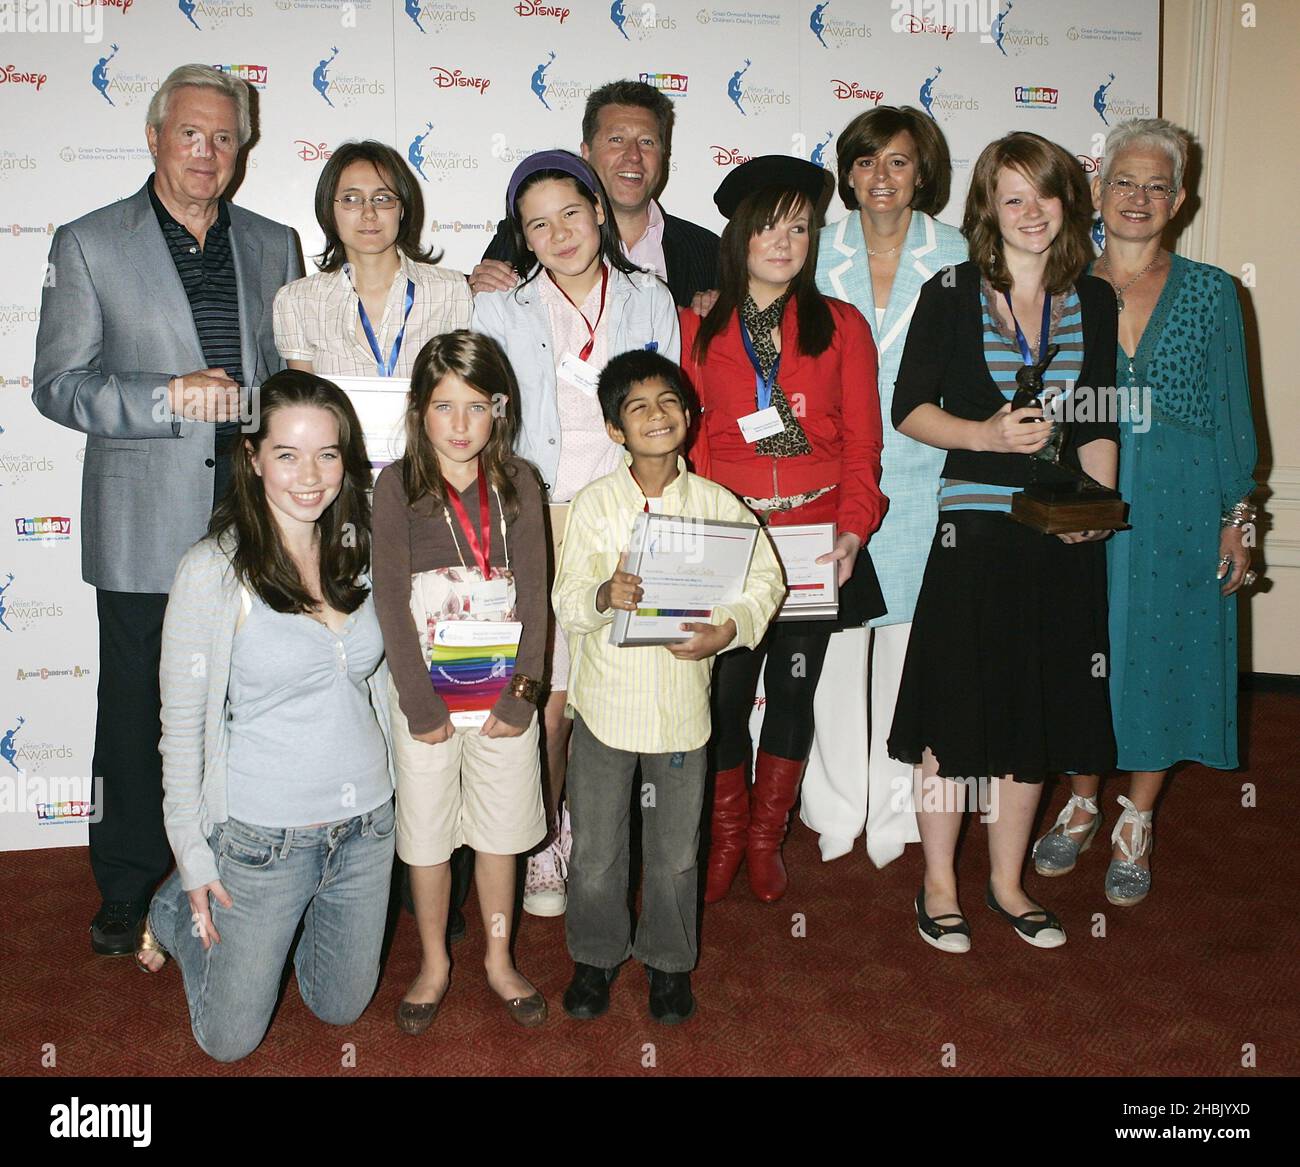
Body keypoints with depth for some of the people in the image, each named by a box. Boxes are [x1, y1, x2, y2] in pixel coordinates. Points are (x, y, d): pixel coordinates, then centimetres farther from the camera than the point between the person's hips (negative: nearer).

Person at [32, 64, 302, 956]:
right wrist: (169, 398, -17)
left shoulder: (272, 246, 11)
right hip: (145, 529, -2)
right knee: (138, 713, 8)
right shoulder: (89, 245, 2)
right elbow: (56, 383, -2)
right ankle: (129, 886, 26)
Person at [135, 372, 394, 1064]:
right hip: (263, 837, -4)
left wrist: (387, 789, 9)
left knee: (341, 1008, 23)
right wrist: (192, 858, -7)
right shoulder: (213, 571, -17)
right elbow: (182, 723, -10)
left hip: (367, 824, 5)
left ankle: (287, 931, 50)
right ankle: (176, 910, 39)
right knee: (229, 1041, 15)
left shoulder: (359, 552, -2)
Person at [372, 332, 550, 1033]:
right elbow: (391, 599, -8)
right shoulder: (397, 485, -6)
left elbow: (533, 593, -1)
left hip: (503, 691, 2)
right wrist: (419, 702, -12)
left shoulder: (517, 484, 0)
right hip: (425, 693, -1)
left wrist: (521, 692, -9)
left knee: (499, 831, 13)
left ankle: (499, 960, 33)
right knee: (426, 834, 10)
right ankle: (434, 964, 32)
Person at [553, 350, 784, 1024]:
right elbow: (566, 602, -6)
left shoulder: (717, 504, -3)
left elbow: (766, 577, 4)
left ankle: (668, 959, 37)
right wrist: (603, 597, -28)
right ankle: (596, 954, 35)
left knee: (676, 851, 13)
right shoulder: (595, 503, -5)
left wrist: (730, 628, -14)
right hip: (606, 702, 0)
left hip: (682, 707, 1)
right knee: (595, 850, 10)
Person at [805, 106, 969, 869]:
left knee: (909, 641, 6)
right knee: (836, 640, 3)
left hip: (921, 476, 0)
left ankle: (897, 813, 22)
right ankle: (837, 811, 19)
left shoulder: (954, 254, 4)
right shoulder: (819, 253, 7)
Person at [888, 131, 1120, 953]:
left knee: (1036, 715, 11)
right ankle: (939, 885, 20)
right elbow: (909, 409, -1)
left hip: (1063, 537, 4)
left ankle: (1007, 883, 28)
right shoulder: (950, 296, 1)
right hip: (973, 530, -3)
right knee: (956, 713, 1)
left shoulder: (1095, 301, 11)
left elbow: (1100, 424, 10)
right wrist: (987, 434, -16)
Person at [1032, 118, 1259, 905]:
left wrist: (1237, 517, 0)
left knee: (1161, 655, 6)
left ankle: (1135, 829, 23)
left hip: (1179, 509, 0)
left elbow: (1232, 412, 5)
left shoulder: (1210, 293, 4)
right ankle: (1082, 806, 29)